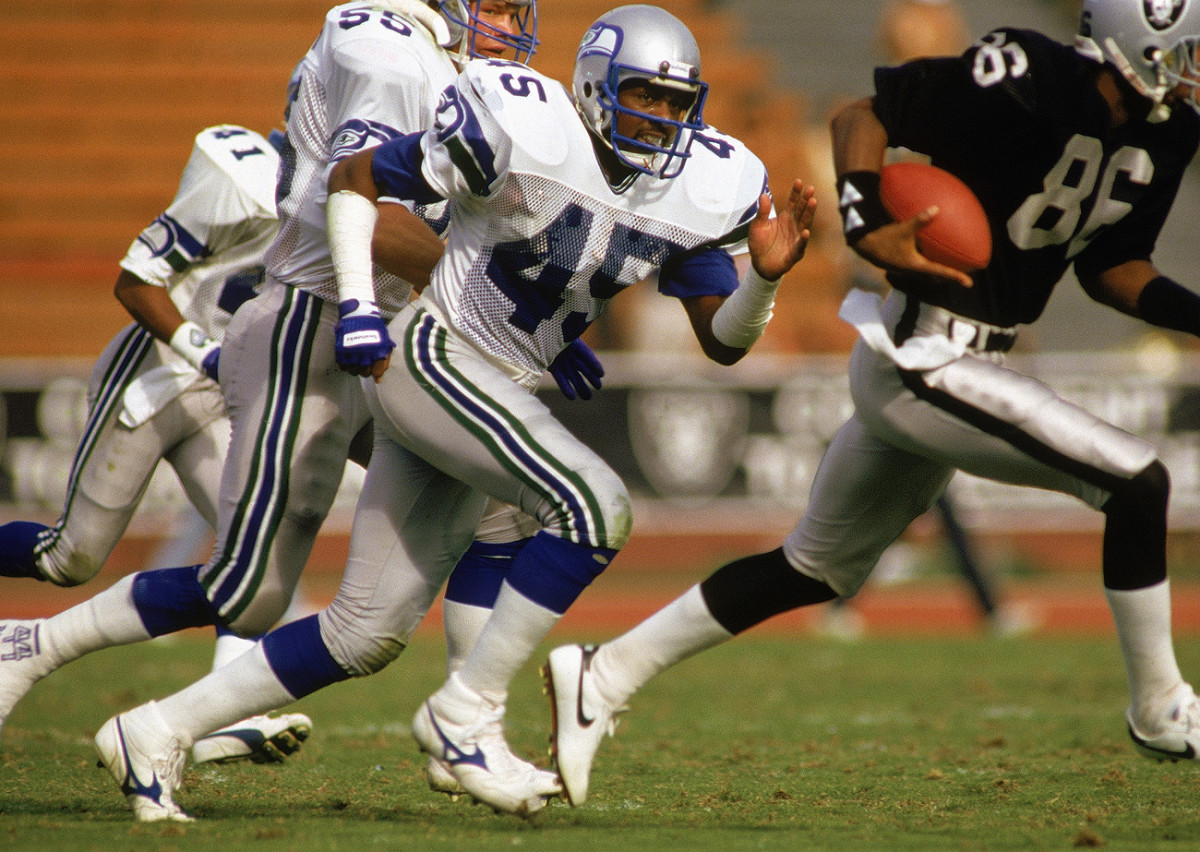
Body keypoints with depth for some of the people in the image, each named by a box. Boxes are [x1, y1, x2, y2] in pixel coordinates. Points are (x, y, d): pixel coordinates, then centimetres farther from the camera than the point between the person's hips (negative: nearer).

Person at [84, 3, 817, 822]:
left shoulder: (698, 194, 1)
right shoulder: (526, 137, -17)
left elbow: (723, 340, 5)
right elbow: (353, 180, -7)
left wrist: (765, 275, -15)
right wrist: (360, 312, -14)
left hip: (499, 393, 7)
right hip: (432, 359, -7)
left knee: (368, 633, 7)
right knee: (595, 507, -25)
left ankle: (157, 730, 17)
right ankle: (468, 711, -14)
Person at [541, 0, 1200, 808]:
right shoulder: (1027, 80, -21)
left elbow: (1111, 267, 15)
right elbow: (862, 113, -12)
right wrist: (868, 227, -24)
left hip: (968, 360, 9)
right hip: (921, 358, -9)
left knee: (818, 570, 17)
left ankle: (602, 678, 25)